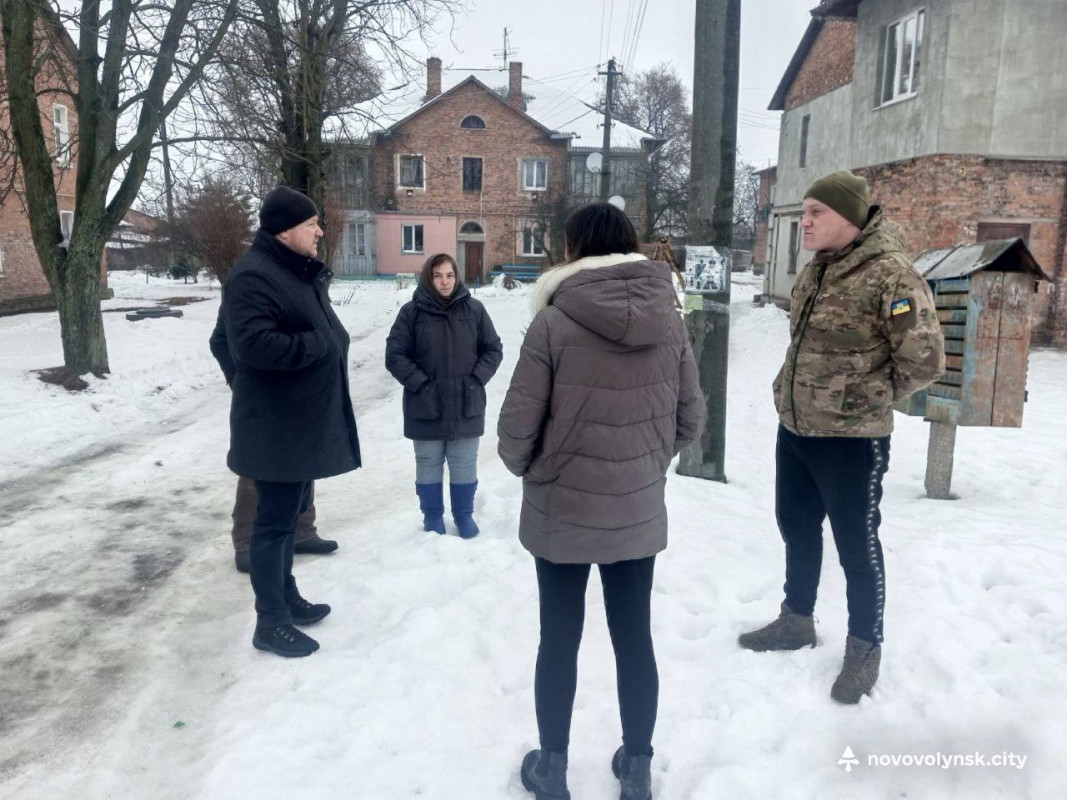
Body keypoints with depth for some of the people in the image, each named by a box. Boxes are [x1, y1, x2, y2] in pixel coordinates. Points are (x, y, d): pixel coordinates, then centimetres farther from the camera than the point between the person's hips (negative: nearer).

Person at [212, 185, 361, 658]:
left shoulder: (303, 272, 14)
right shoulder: (253, 276, -18)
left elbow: (323, 331, 24)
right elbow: (252, 343, -29)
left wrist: (335, 339, 3)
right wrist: (316, 345, -20)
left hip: (306, 420, 10)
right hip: (277, 427, -10)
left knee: (291, 513, 20)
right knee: (275, 520, 0)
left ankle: (286, 597, 35)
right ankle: (270, 624, 12)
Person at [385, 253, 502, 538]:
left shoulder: (474, 309, 1)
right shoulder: (412, 311, -5)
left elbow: (493, 349, 7)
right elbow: (394, 355, -5)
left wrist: (476, 379, -5)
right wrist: (420, 383, -13)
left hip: (467, 405, 1)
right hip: (426, 407, -1)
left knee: (464, 465, 11)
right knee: (429, 466, 11)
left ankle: (464, 516, 28)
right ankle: (432, 518, 27)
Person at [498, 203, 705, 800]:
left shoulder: (554, 322, -15)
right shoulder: (670, 321, -3)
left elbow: (518, 426, -11)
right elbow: (691, 419, 3)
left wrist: (529, 470, 10)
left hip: (560, 510, -3)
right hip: (639, 511, 3)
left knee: (559, 640, 14)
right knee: (635, 638, 17)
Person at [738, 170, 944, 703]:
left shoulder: (891, 275, -18)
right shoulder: (815, 271, 7)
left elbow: (924, 360, -17)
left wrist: (870, 400, -4)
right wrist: (799, 393, 11)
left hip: (850, 438, -8)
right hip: (793, 428, 8)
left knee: (856, 543, 7)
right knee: (797, 526, 20)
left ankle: (864, 651, 27)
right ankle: (797, 619, 41)